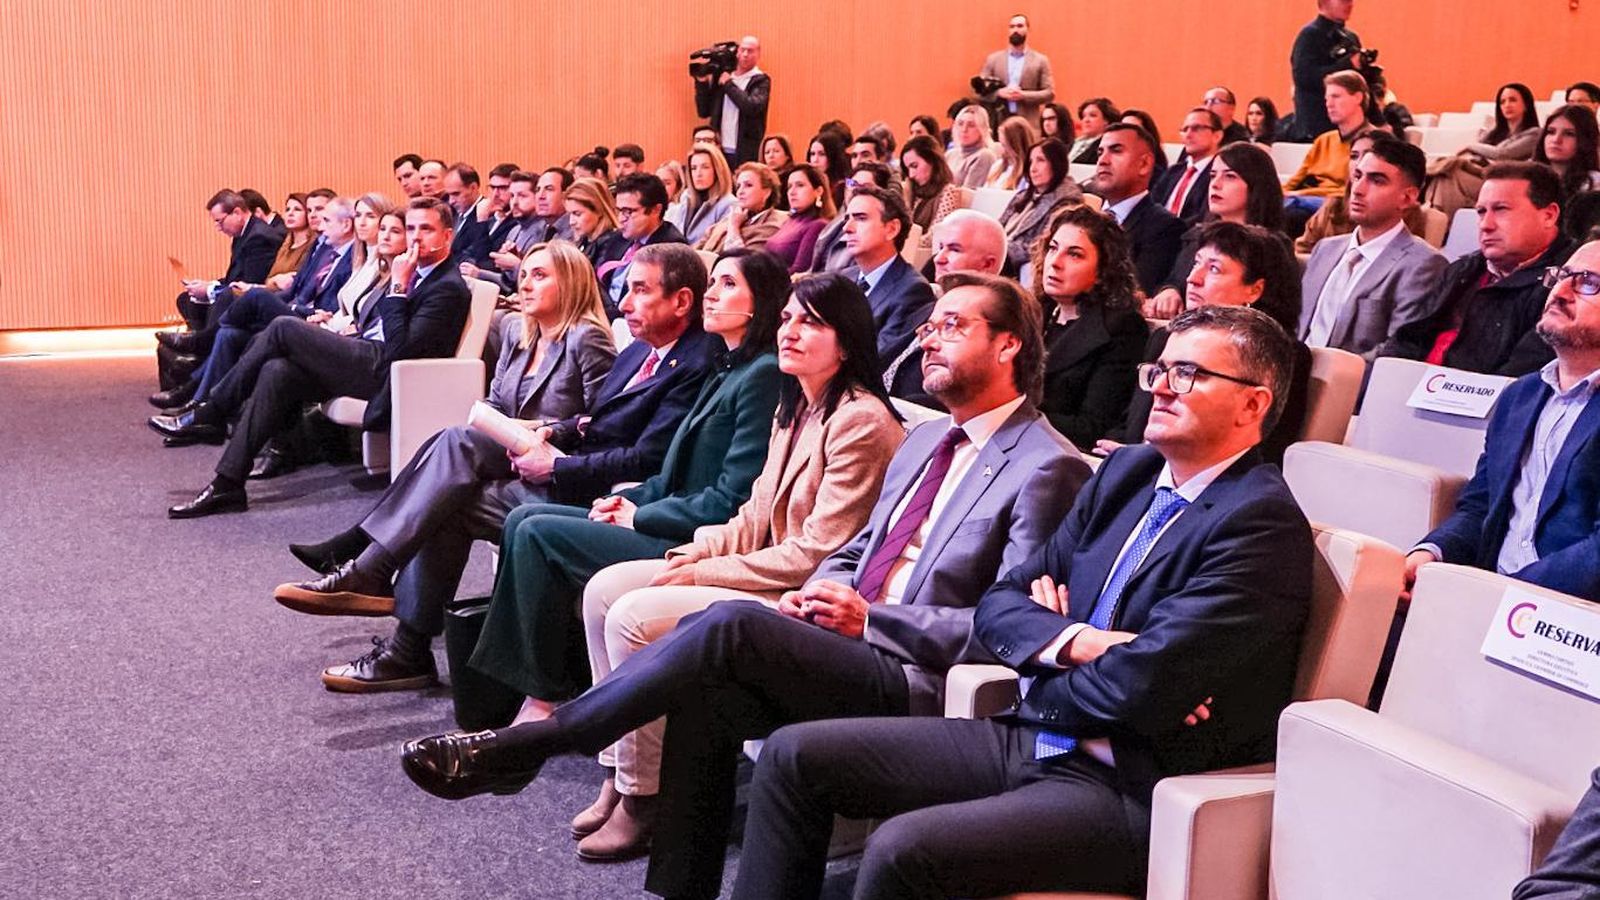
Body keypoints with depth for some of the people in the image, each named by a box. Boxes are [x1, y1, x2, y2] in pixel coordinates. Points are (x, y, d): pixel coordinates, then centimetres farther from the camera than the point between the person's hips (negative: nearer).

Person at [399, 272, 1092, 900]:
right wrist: (821, 594, 3)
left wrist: (871, 618, -15)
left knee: (732, 624, -26)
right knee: (708, 695, -20)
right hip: (857, 648, 8)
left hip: (914, 684, -8)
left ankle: (520, 746, -17)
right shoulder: (926, 440, 21)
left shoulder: (1045, 467, -6)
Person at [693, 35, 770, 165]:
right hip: (721, 151, 4)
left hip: (746, 154, -4)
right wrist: (702, 83, 1)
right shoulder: (722, 77, 13)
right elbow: (704, 112, 14)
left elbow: (753, 107, -19)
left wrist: (729, 84, -10)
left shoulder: (761, 81, 0)